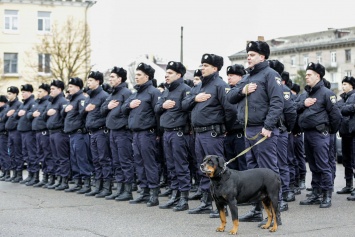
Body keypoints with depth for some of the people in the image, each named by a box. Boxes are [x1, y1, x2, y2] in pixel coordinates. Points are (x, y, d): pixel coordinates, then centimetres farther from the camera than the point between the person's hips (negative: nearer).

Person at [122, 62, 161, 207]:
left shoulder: (153, 92, -8)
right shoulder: (135, 93, 19)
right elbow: (123, 109, 21)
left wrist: (157, 132, -16)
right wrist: (129, 105, -2)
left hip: (147, 133, -9)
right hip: (136, 133, 9)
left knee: (149, 163, -6)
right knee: (139, 163, 11)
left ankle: (154, 194, -1)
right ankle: (144, 192, 19)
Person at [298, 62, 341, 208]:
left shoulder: (325, 93, -7)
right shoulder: (305, 94, 17)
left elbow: (335, 114, -9)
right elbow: (295, 109, 13)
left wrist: (331, 130, 0)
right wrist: (303, 104, -6)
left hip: (320, 134, -8)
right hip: (307, 134, 8)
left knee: (323, 166, -6)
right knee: (313, 166, 13)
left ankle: (327, 195, 1)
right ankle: (316, 194, 19)